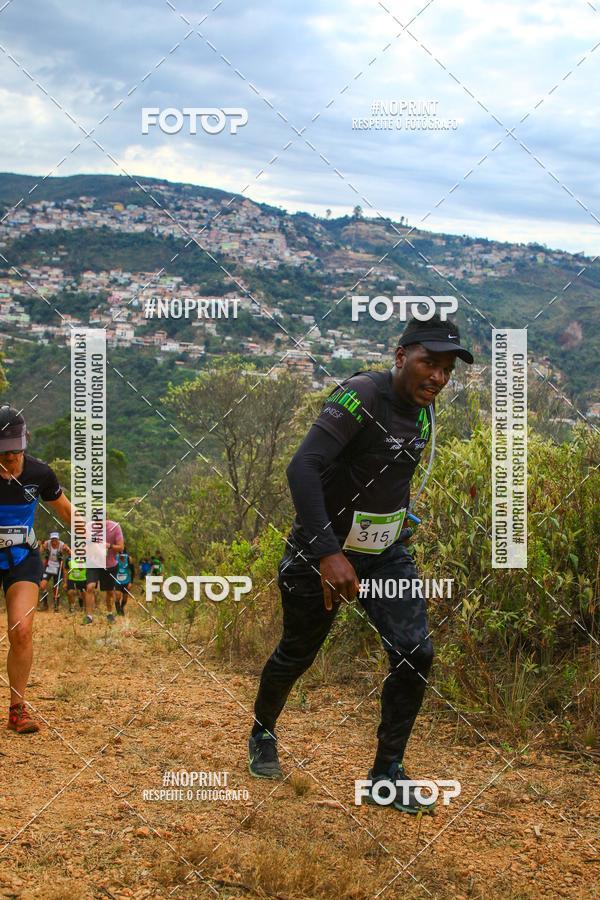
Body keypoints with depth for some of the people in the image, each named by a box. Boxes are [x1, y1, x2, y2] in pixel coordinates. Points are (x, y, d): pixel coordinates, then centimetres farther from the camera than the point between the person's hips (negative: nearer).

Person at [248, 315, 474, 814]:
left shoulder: (422, 407, 0)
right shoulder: (362, 395, -25)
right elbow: (302, 468, -35)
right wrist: (328, 554, -40)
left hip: (386, 551, 6)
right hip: (324, 552, -6)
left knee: (416, 654, -9)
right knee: (297, 655, 12)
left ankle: (387, 773, 6)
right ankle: (263, 736, 41)